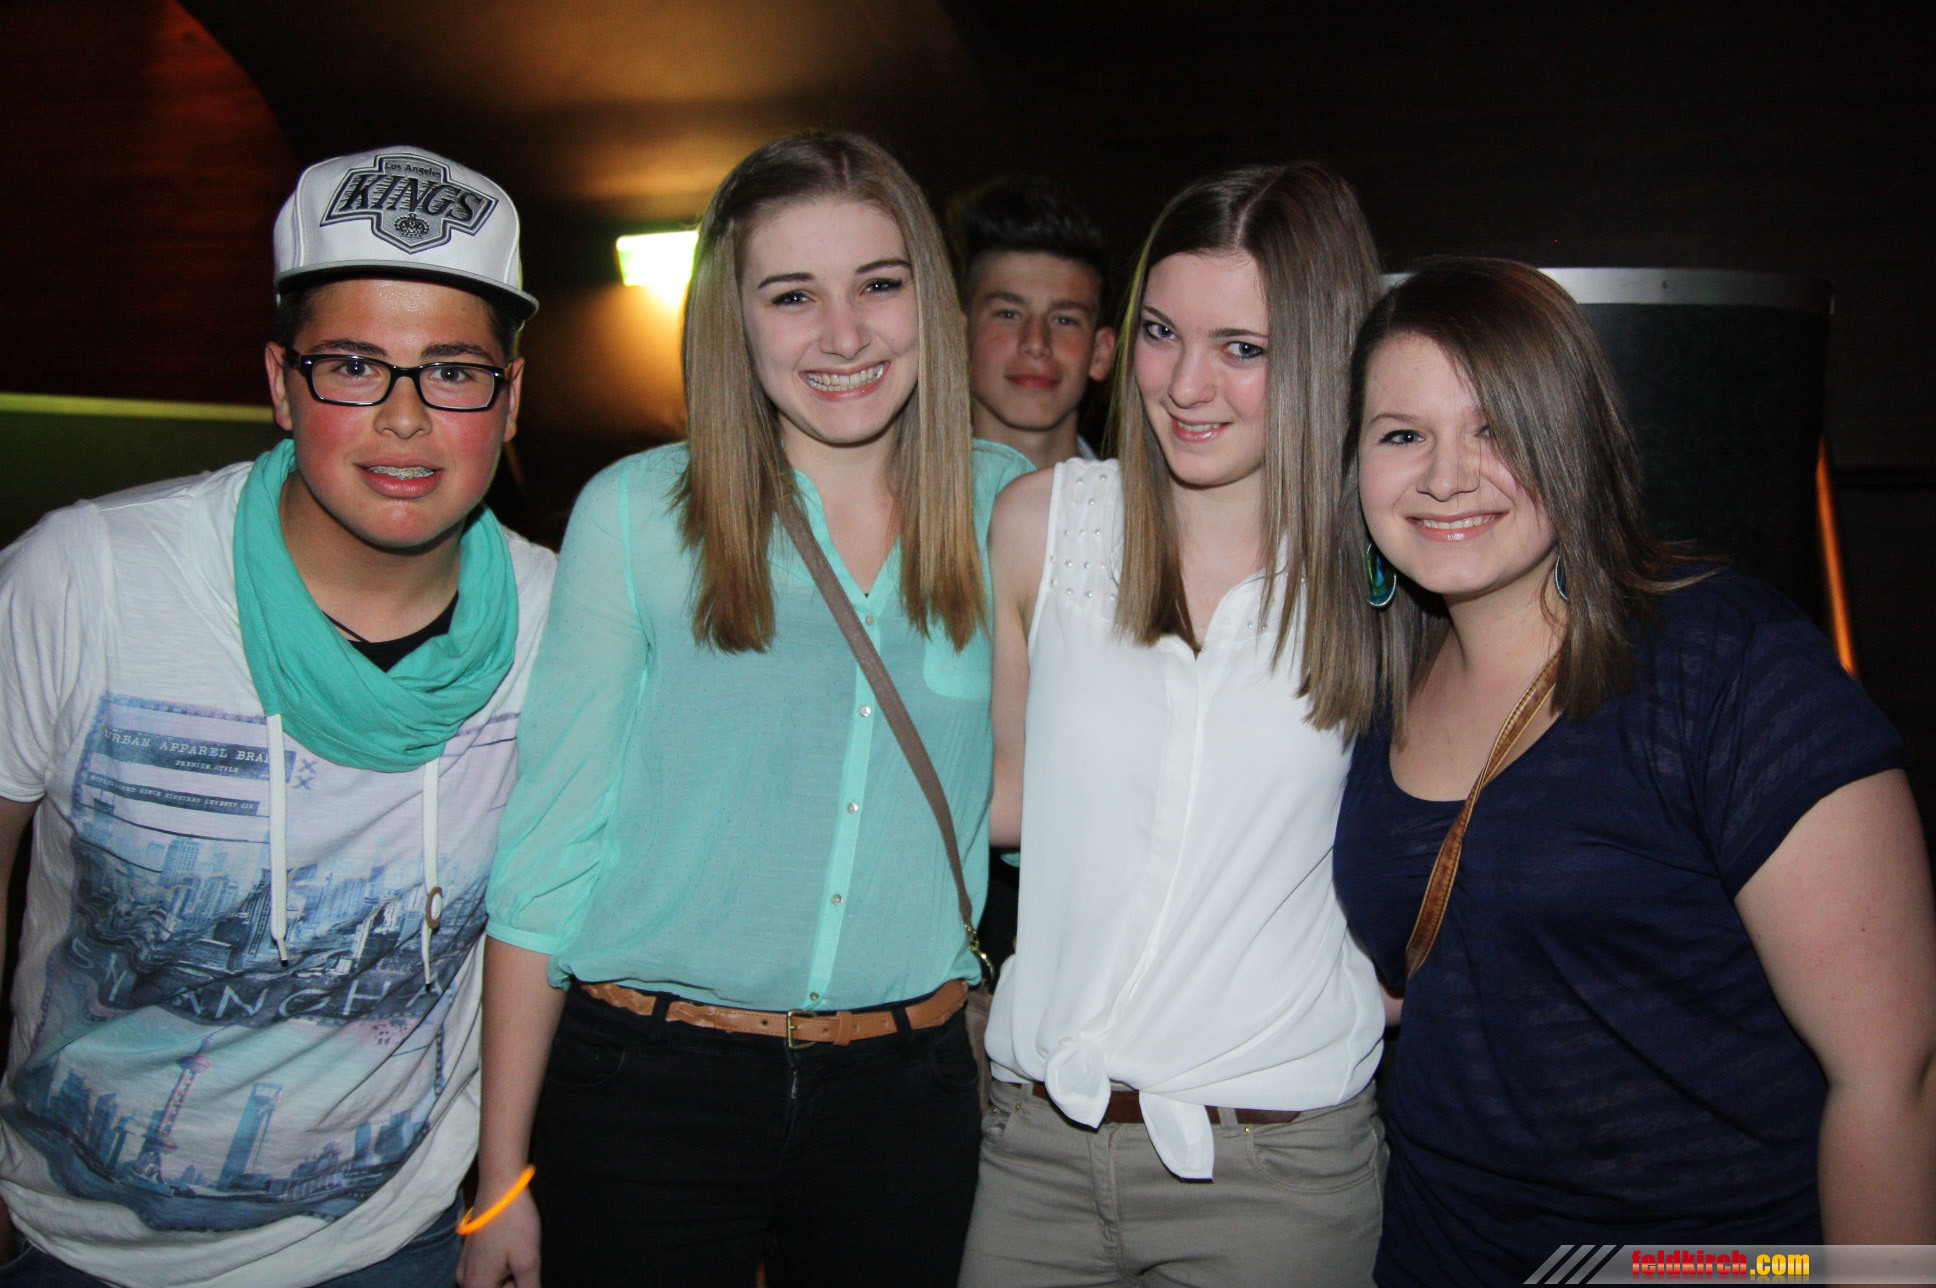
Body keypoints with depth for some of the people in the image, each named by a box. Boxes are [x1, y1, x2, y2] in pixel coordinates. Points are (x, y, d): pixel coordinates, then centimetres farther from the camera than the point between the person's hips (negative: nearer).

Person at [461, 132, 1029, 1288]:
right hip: (648, 1085, -2)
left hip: (906, 1092, 2)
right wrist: (503, 1177, -3)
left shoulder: (1010, 509, -2)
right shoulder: (636, 514, -8)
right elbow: (546, 845, -5)